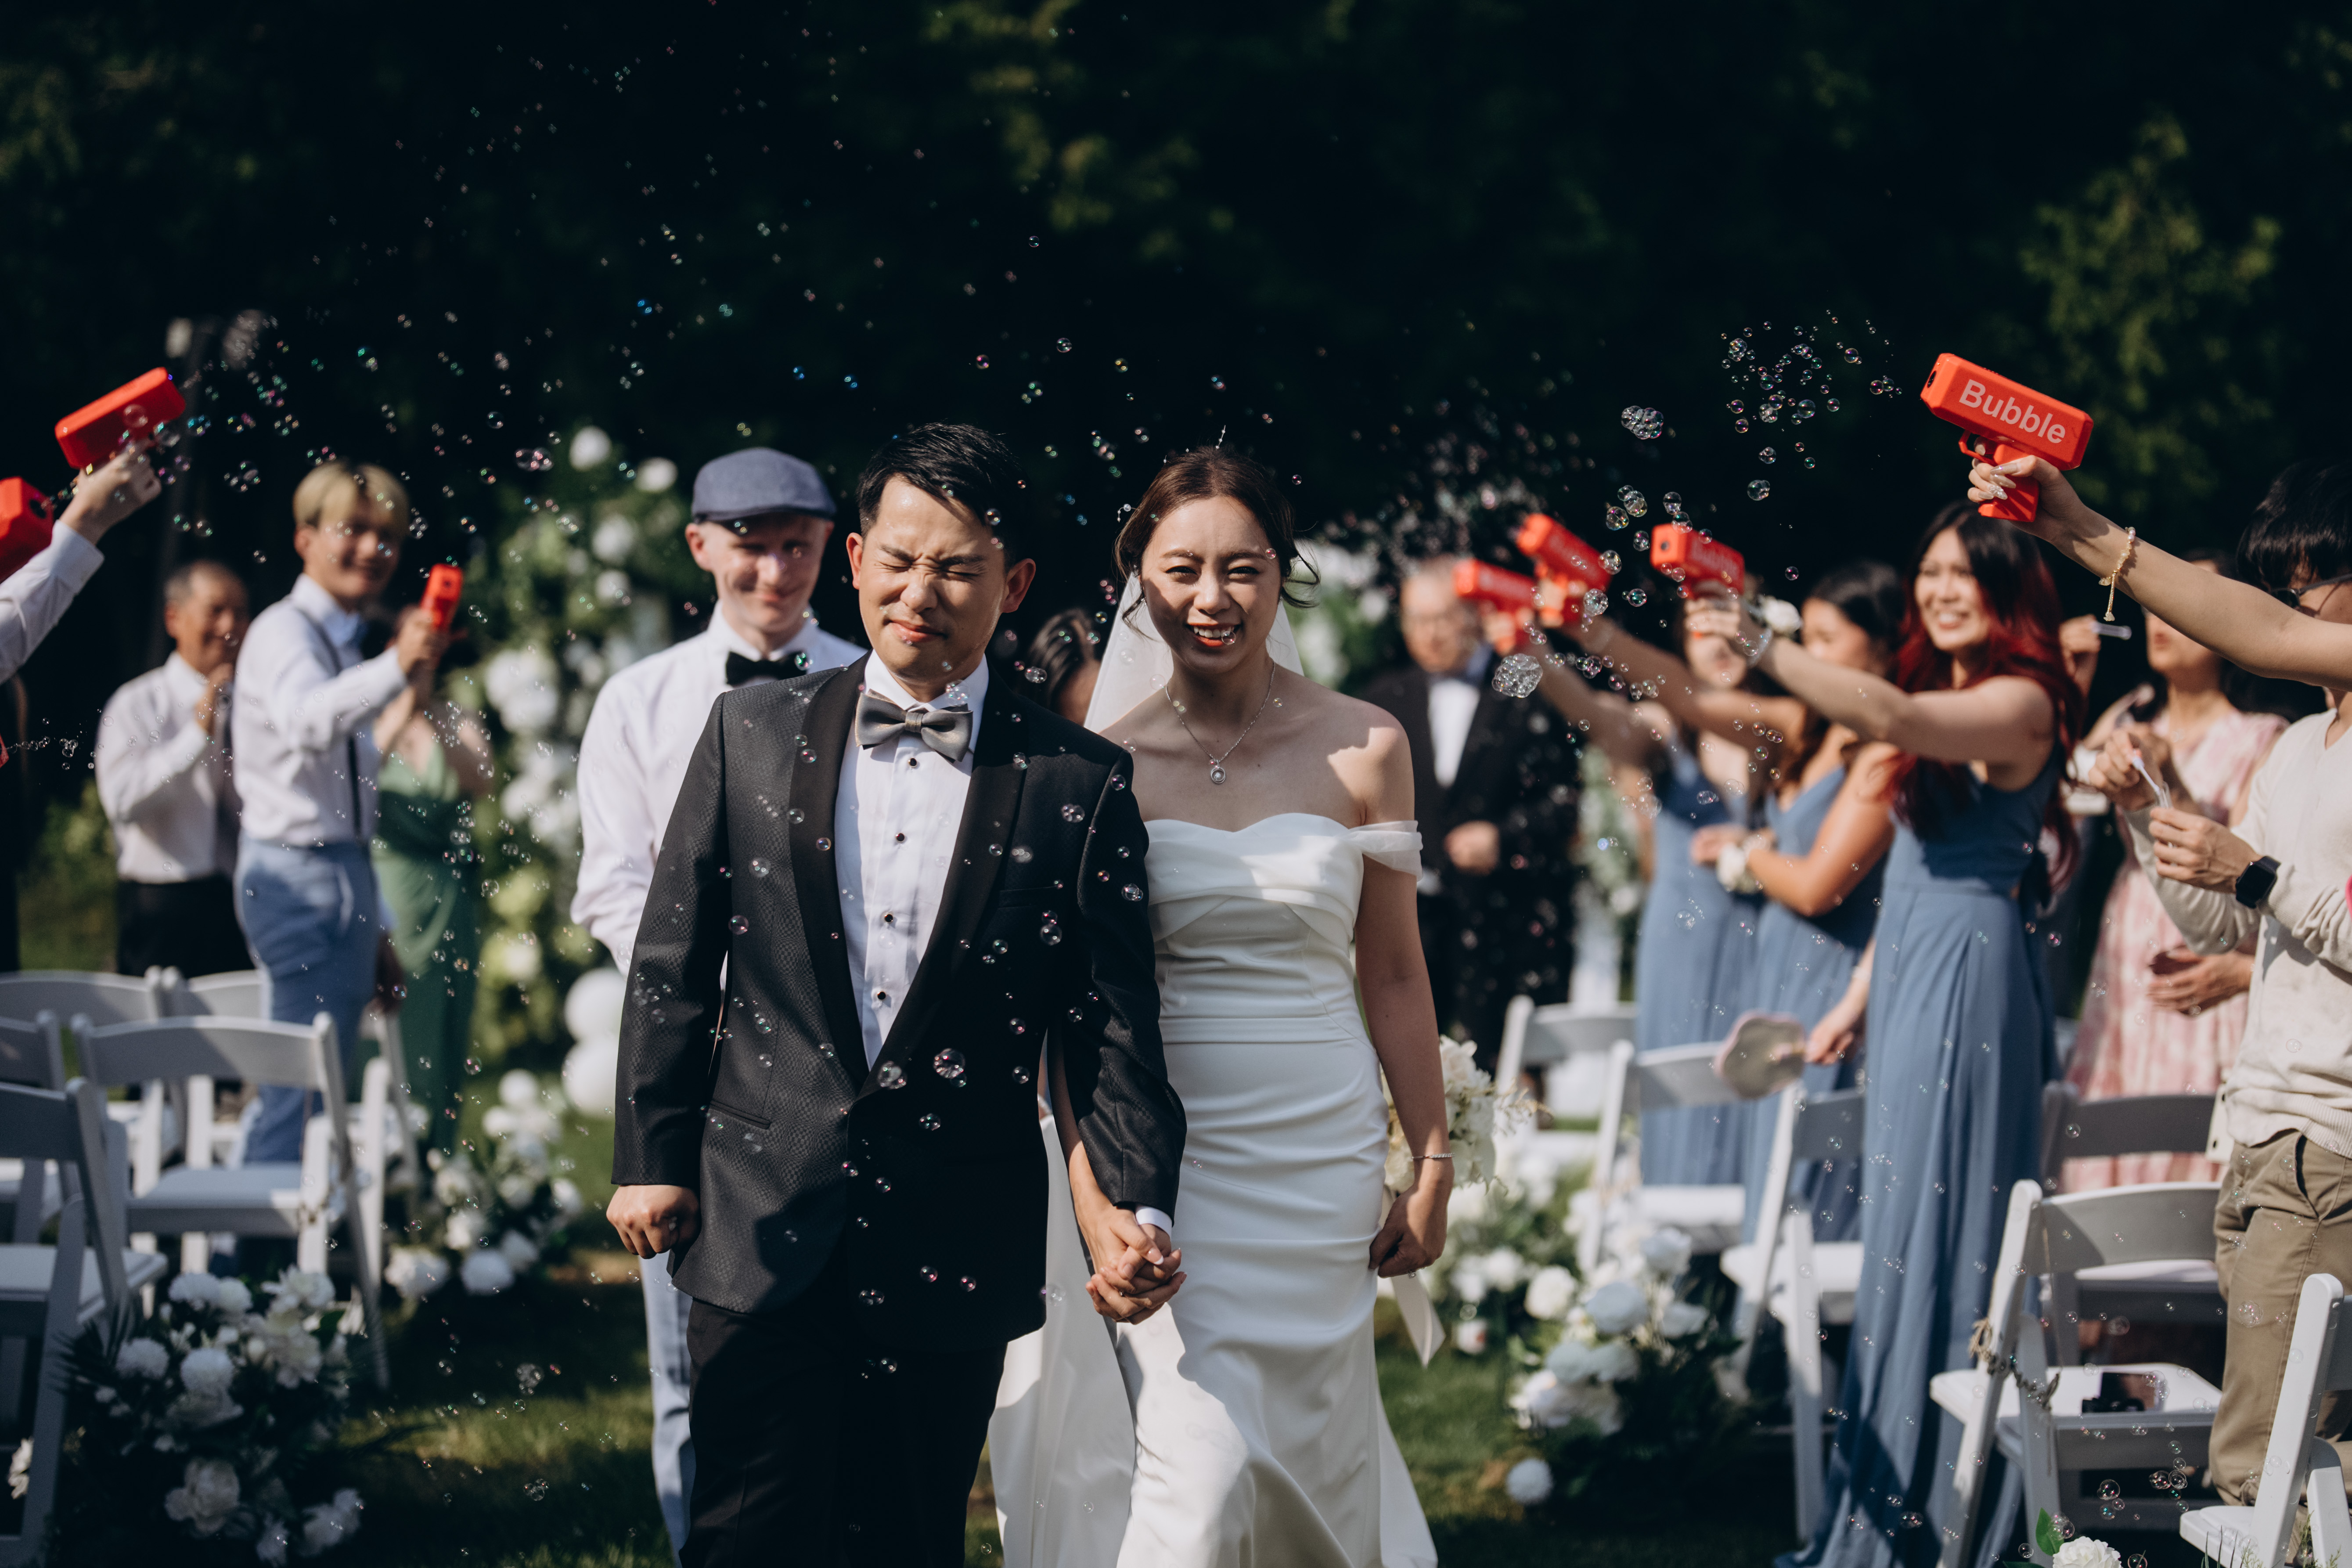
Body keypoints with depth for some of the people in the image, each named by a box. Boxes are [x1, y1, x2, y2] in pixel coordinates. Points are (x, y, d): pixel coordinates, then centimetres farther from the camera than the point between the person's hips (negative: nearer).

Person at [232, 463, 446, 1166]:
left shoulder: (343, 642, 20)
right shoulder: (286, 632, -11)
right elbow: (305, 719, -36)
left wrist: (374, 933, 25)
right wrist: (395, 668, -53)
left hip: (340, 874, 10)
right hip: (302, 877, -10)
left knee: (303, 1096, 13)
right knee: (308, 1090, -15)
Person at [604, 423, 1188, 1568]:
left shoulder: (1079, 784, 1)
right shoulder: (754, 733, 4)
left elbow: (1115, 1020, 1)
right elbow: (672, 964, 8)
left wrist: (1138, 1204, -10)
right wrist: (651, 1158, 6)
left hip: (955, 1255, 0)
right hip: (762, 1226, 0)